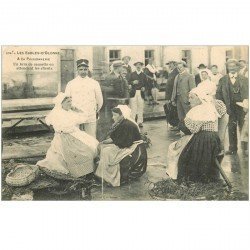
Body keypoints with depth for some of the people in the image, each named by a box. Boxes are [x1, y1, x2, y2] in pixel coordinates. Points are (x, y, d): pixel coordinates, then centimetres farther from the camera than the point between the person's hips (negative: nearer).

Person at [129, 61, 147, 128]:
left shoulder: (143, 75, 13)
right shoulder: (132, 74, 10)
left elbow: (145, 84, 9)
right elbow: (129, 82, 3)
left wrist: (144, 88, -10)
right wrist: (133, 82, -16)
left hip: (141, 93, 1)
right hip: (133, 93, -1)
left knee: (140, 108, 2)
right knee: (133, 108, -5)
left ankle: (140, 122, 9)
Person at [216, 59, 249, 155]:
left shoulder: (244, 79, 2)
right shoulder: (223, 80, 5)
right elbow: (218, 93, 6)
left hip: (242, 107, -1)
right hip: (230, 108, 1)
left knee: (243, 128, 3)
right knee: (231, 128, 7)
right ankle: (232, 148, 17)